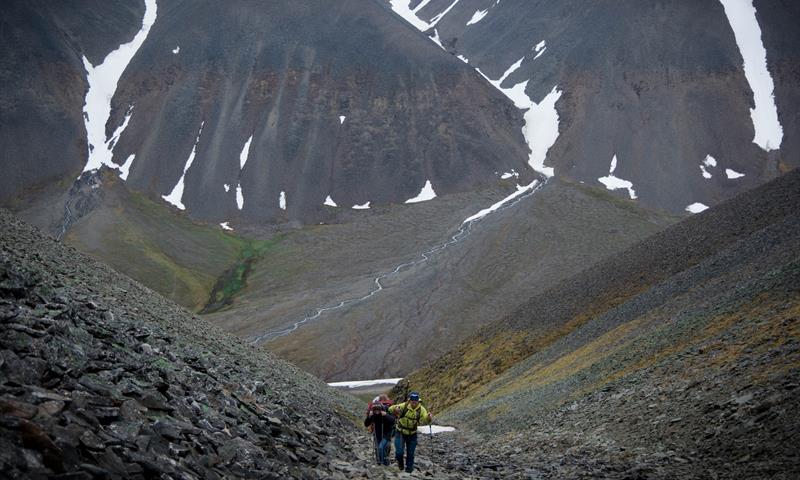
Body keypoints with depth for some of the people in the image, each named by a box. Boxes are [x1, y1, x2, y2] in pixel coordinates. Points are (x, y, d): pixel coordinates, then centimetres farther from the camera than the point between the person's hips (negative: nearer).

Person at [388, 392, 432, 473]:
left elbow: (426, 420, -24)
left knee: (410, 453, 9)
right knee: (399, 451, -10)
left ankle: (409, 467, 33)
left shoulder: (421, 409, -14)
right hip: (400, 432, -2)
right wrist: (395, 408, -45)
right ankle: (400, 462, 23)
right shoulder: (404, 406, -18)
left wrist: (429, 418, -48)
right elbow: (390, 409, -22)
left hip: (412, 434, 2)